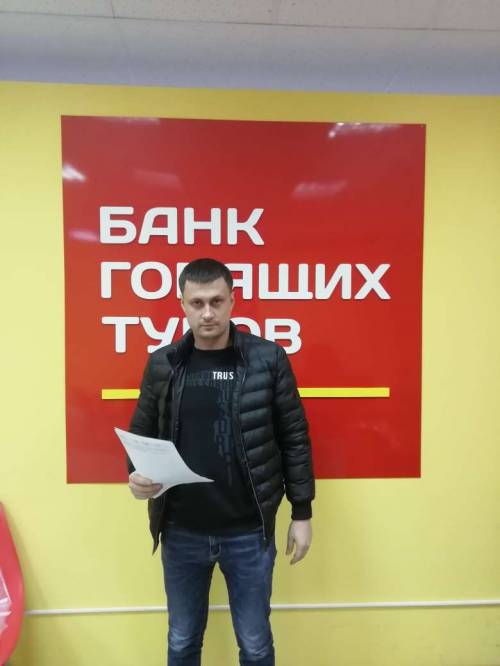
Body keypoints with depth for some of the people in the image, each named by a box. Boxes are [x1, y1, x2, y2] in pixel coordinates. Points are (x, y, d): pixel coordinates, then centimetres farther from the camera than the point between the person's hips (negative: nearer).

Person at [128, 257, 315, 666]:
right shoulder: (162, 364, -3)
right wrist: (137, 474, -14)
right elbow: (141, 433, 5)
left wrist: (302, 514, -2)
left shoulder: (269, 359, -9)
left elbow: (294, 438, -4)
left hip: (250, 532, -2)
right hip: (181, 532, 2)